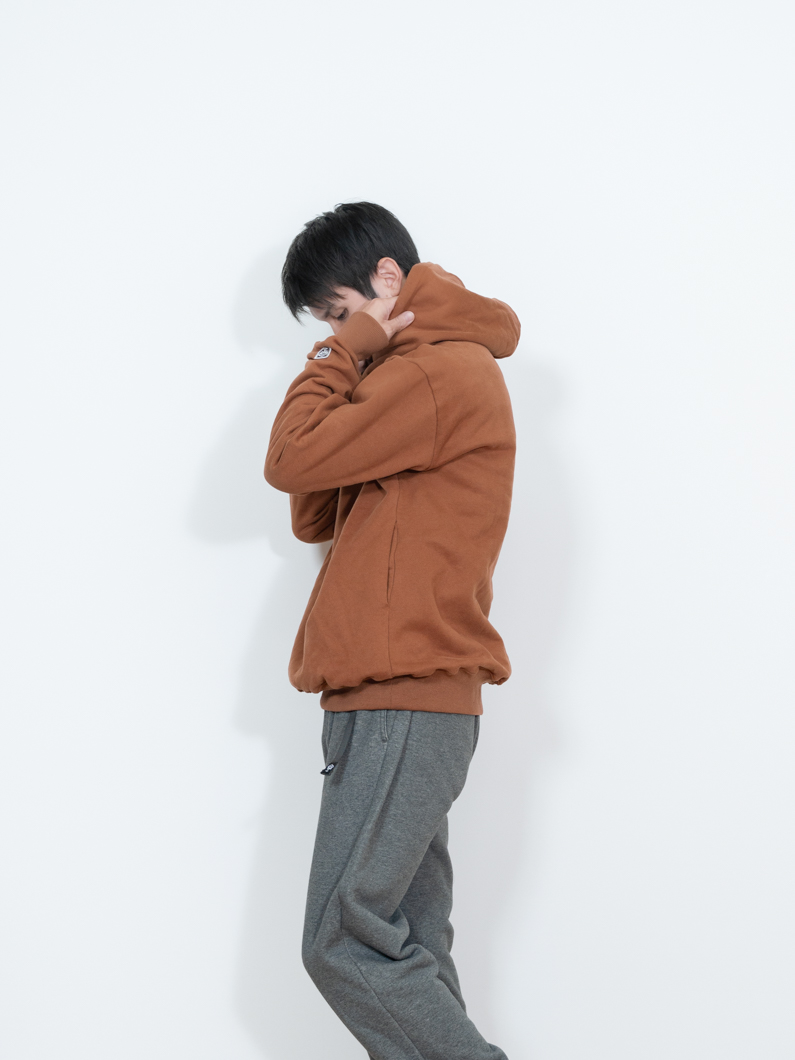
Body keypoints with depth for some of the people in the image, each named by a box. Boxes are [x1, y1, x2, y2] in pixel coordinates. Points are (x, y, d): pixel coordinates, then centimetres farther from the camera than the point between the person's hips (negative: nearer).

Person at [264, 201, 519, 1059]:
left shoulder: (445, 371, -9)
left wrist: (346, 349, 1)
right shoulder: (417, 381, 22)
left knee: (346, 947, -10)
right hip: (402, 701, 10)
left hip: (405, 706, -10)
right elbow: (314, 520, 20)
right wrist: (345, 364, 11)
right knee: (408, 949, 9)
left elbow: (292, 460, -14)